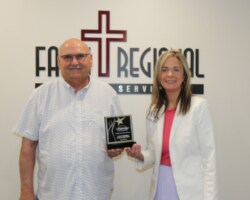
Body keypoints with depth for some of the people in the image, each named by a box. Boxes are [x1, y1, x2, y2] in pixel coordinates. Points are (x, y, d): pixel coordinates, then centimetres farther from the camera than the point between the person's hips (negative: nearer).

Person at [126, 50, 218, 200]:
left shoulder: (199, 106, -10)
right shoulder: (153, 111, 4)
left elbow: (209, 156, -11)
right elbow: (154, 154, 11)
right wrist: (140, 156, -9)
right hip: (161, 186, 5)